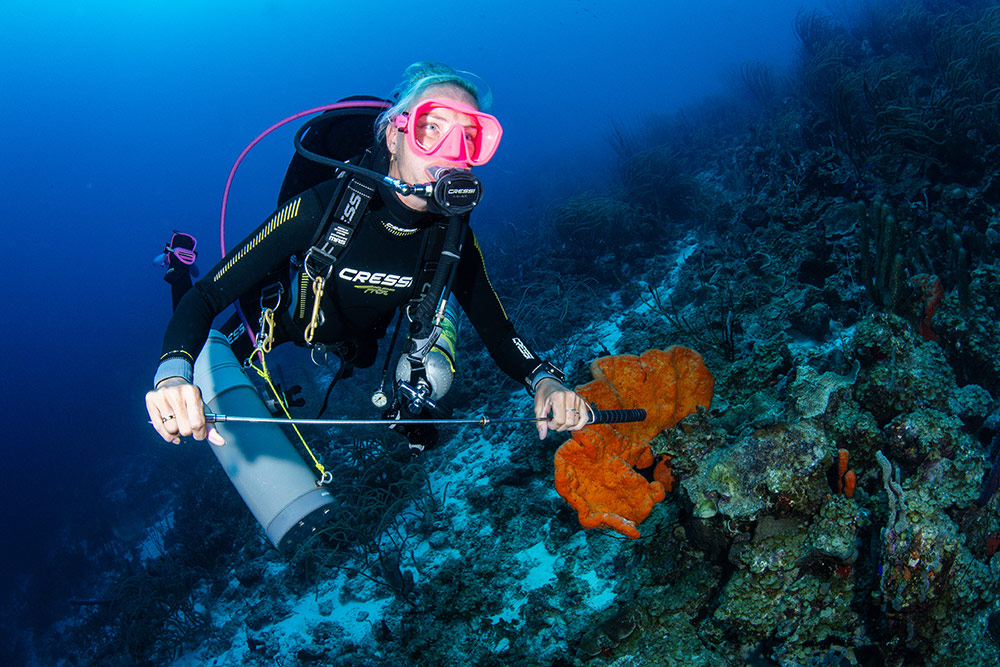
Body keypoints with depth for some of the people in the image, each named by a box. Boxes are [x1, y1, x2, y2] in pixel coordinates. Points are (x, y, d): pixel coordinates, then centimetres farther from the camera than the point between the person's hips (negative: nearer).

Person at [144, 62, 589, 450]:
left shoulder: (452, 233, -27)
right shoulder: (322, 208, -39)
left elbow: (497, 329, -18)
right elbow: (206, 297, -37)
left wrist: (543, 379, -40)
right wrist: (174, 374, -57)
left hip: (356, 344, 3)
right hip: (282, 324, -2)